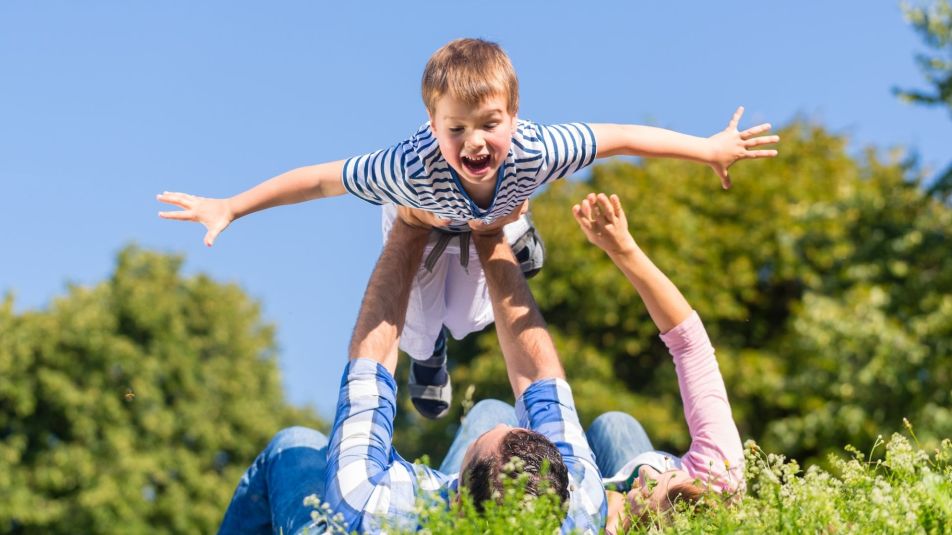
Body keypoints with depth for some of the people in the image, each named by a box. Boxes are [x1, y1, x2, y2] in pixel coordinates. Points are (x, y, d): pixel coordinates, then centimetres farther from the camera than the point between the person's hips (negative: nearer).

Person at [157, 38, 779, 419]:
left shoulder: (535, 151, -48)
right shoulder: (412, 169, -51)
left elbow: (620, 136, -36)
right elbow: (320, 179, -42)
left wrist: (709, 149, -29)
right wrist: (228, 207, -40)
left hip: (491, 219, 2)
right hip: (423, 221, -1)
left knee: (472, 315, 24)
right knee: (425, 322, 12)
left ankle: (517, 233, 55)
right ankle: (427, 356, 53)